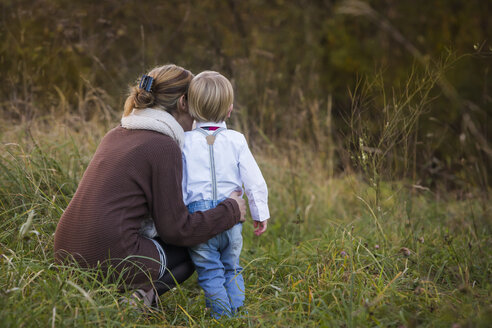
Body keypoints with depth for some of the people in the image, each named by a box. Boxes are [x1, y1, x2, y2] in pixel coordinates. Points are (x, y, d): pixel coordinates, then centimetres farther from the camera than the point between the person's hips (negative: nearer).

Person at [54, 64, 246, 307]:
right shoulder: (164, 146, -10)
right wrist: (231, 211, 6)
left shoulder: (116, 134, 14)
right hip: (110, 258, -8)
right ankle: (140, 294, -5)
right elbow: (176, 229, -7)